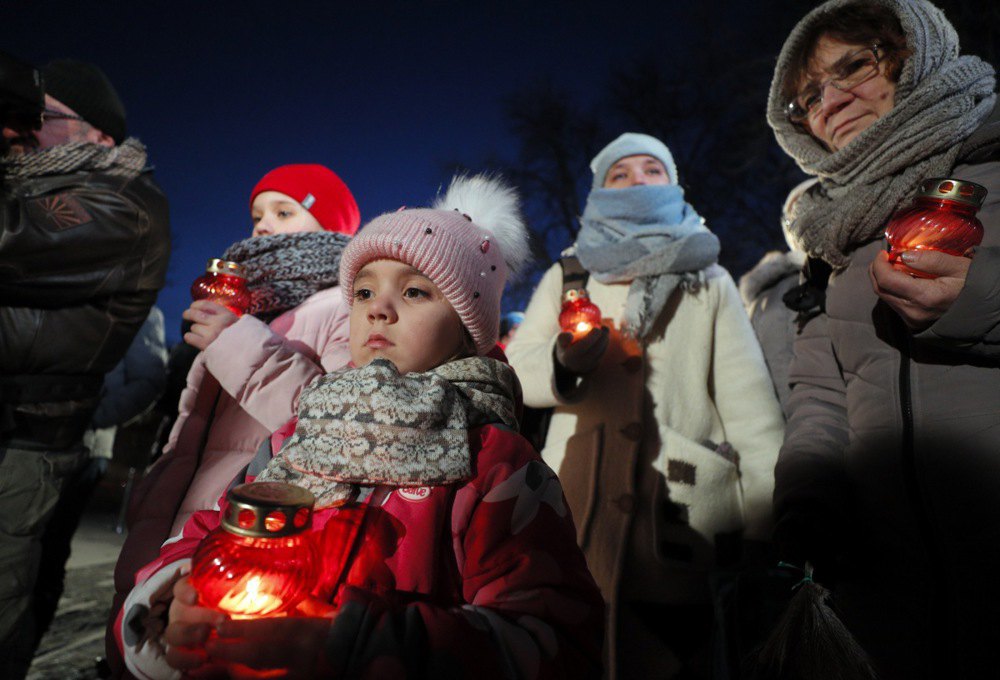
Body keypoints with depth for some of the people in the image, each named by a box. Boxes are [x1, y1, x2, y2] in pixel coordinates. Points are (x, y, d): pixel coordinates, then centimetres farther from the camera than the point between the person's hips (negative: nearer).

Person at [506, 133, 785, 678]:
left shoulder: (708, 282, 12)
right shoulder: (567, 278, 13)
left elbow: (750, 403, 2)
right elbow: (513, 372, 2)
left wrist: (771, 523, -9)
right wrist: (563, 360, -21)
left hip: (682, 525, 0)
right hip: (577, 519, 1)